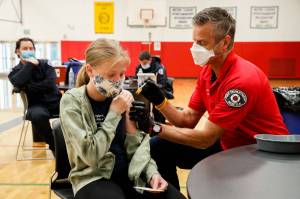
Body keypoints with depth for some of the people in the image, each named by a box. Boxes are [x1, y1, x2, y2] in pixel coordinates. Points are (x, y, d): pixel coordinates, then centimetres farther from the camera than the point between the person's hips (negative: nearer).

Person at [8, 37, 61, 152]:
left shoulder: (45, 64, 10)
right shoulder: (15, 72, 10)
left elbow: (50, 83, -7)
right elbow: (19, 84, -15)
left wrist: (27, 88, -9)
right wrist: (29, 64, -9)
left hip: (55, 100, 1)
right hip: (37, 105, -1)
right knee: (38, 115, -37)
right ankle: (54, 144, -14)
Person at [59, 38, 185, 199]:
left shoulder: (123, 97, 2)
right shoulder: (72, 100, -10)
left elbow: (138, 147, 6)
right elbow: (90, 155, -19)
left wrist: (151, 172, -11)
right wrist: (114, 113, -17)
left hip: (131, 173, 4)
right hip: (94, 178, -3)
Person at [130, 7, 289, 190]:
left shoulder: (242, 79, -27)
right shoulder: (207, 71, -2)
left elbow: (205, 138, -26)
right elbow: (189, 119, -1)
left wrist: (156, 128, -25)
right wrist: (159, 101, -16)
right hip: (227, 145, 8)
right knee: (159, 147, 2)